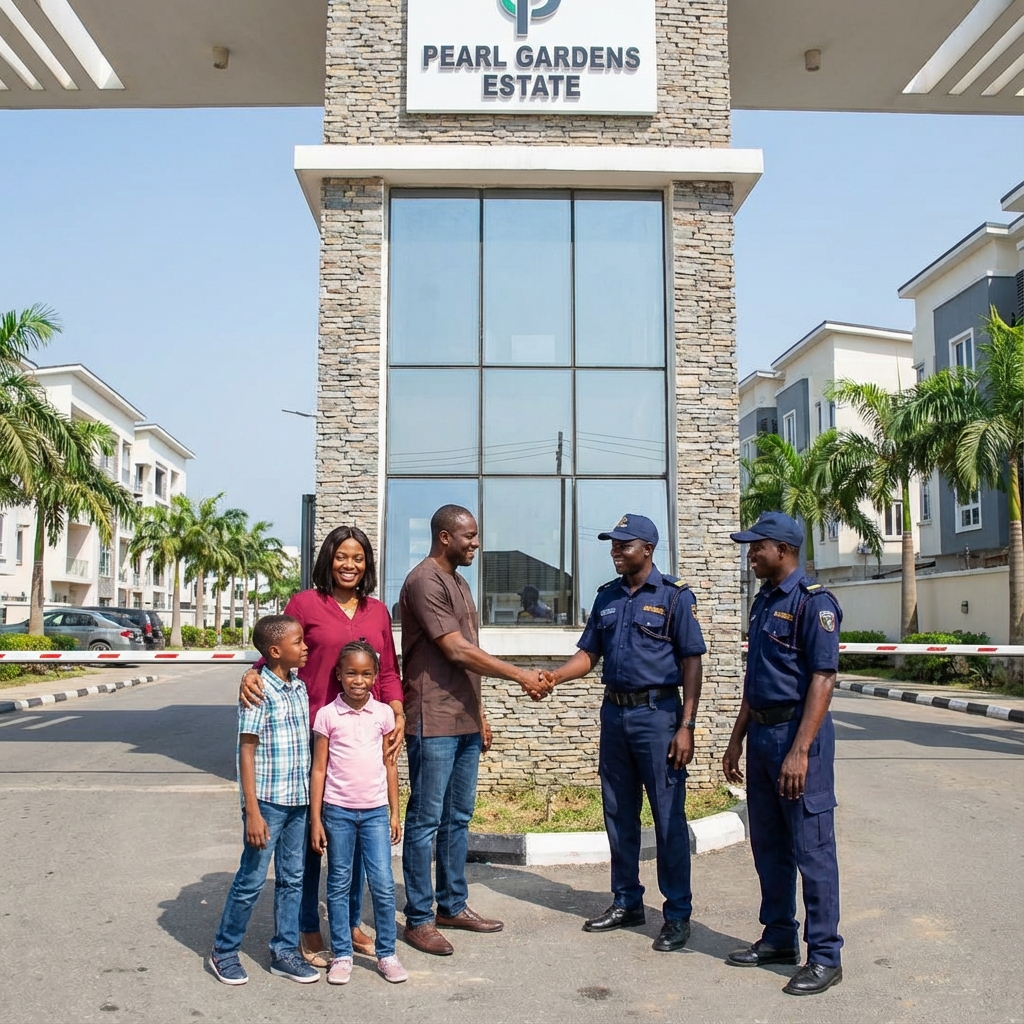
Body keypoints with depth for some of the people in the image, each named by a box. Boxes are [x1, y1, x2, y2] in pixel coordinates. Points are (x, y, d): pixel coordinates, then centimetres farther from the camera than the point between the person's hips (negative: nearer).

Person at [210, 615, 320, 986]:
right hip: (267, 801, -7)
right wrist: (253, 812, -17)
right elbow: (247, 753, -15)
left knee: (292, 879, 14)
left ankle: (284, 951, 26)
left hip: (298, 801, 7)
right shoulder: (260, 691, -15)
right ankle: (224, 952, 22)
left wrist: (311, 797, 15)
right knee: (251, 880, 5)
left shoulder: (299, 687, 6)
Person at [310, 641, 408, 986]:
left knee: (383, 884, 0)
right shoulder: (327, 715, -4)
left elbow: (390, 766, 8)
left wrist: (395, 813, 7)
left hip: (376, 811, 1)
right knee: (339, 885, 8)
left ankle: (386, 953, 15)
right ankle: (342, 954, 21)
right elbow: (318, 769, -1)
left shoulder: (383, 714, 2)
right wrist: (315, 819, -3)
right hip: (338, 811, -1)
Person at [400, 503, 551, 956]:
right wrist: (520, 676, -15)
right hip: (433, 722, -9)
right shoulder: (425, 581, -13)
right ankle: (419, 919, 9)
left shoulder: (458, 583, 17)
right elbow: (456, 651, -19)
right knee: (426, 820, -1)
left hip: (464, 722, 9)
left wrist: (479, 714, 18)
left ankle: (454, 906, 26)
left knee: (458, 817, 15)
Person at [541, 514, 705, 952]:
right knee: (618, 814, 13)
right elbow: (589, 653, 12)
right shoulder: (607, 596, 11)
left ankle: (678, 913, 11)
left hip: (657, 714, -6)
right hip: (614, 714, 6)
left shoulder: (675, 596, -6)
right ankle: (626, 902, 26)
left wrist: (686, 726, -13)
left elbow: (691, 664, -7)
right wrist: (554, 676, -8)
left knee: (668, 817, -1)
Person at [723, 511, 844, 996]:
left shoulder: (813, 601, -13)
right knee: (768, 845, 15)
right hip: (761, 732, 9)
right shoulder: (764, 601, 14)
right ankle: (778, 939, 28)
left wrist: (800, 750, -23)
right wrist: (737, 738, 17)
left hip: (797, 734, -9)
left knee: (811, 849, 0)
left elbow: (823, 679, -18)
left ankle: (824, 956, 10)